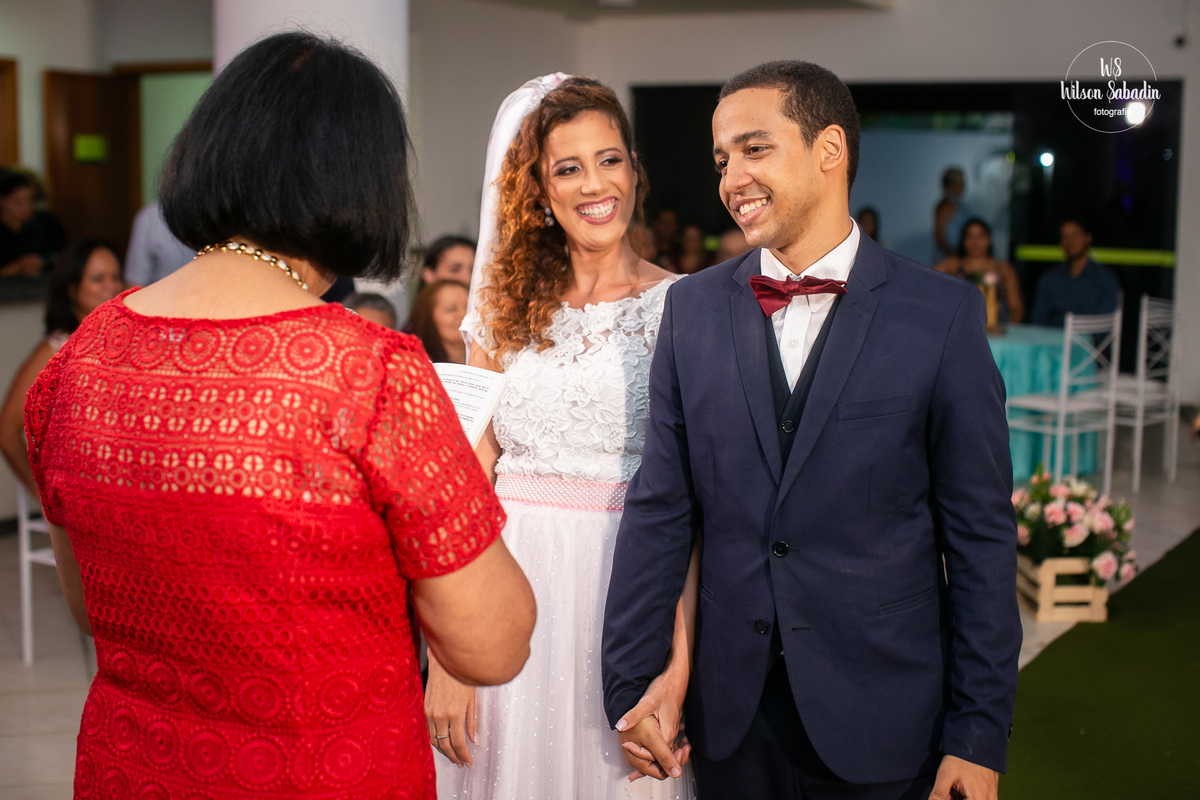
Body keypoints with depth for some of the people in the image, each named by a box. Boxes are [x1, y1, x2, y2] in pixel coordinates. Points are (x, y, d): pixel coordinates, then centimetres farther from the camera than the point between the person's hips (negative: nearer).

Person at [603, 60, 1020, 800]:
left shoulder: (942, 312, -6)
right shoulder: (693, 307, 2)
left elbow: (981, 534, -6)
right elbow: (659, 510, 2)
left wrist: (979, 735, -6)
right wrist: (630, 683, 0)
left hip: (882, 719, -2)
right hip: (731, 711, 3)